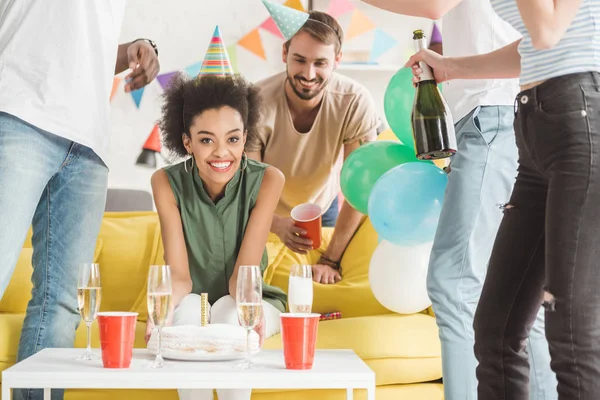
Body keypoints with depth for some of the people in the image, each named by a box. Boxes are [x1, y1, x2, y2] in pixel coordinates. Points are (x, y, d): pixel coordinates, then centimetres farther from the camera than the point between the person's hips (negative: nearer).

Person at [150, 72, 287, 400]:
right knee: (189, 308, -33)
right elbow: (179, 274, -21)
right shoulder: (167, 182, -15)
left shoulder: (267, 181, -17)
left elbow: (244, 271, -21)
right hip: (191, 307, 0)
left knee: (229, 310, -33)